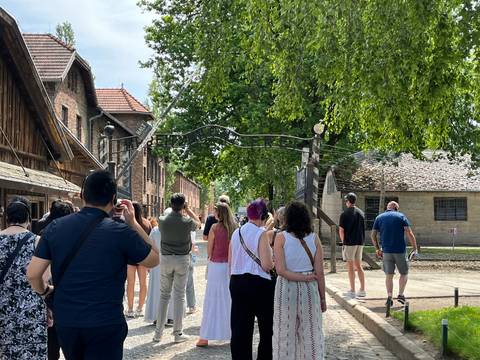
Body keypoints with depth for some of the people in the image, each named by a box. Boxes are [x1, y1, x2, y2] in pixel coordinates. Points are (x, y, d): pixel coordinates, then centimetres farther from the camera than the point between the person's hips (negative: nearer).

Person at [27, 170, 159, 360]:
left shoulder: (55, 227, -3)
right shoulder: (121, 233, -12)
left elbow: (32, 274, -2)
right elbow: (154, 259, 3)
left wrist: (45, 290, 18)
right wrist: (133, 223, 5)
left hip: (65, 322, 4)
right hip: (105, 325, -4)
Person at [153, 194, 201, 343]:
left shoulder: (162, 220, -7)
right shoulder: (187, 222, -10)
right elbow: (198, 223, 13)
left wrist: (174, 209, 18)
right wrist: (188, 210, 13)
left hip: (166, 259, 2)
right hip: (182, 259, -2)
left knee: (164, 295, 10)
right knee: (179, 295, 3)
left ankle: (158, 333, 11)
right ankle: (178, 333, 6)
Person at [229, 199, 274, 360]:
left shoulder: (236, 233, 7)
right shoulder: (261, 233, -12)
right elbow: (267, 265, -16)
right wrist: (274, 261, 4)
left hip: (237, 282, 6)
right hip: (259, 284, -6)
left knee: (240, 329, 10)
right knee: (267, 329, 10)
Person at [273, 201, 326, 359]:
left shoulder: (281, 237, -7)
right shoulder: (314, 238, -3)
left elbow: (280, 270, -16)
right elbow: (319, 272, -3)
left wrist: (301, 278, -8)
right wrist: (323, 298, 5)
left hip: (286, 287, -1)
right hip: (309, 288, 1)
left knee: (285, 332, 11)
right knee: (310, 333, 11)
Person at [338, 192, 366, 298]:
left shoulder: (345, 214, -9)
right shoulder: (361, 213, 8)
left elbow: (341, 231, -10)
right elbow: (363, 228, 13)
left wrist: (343, 241, 5)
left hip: (349, 242, -6)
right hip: (360, 242, 6)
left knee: (350, 266, 0)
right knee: (358, 266, 13)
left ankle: (352, 291, 1)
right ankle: (362, 290, 13)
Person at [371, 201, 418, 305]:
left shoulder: (379, 218, 10)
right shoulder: (401, 216, 3)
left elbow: (373, 235, 5)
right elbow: (409, 234, -7)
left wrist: (378, 249, 15)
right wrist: (415, 249, -3)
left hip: (386, 251, 2)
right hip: (400, 250, -2)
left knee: (389, 275, 8)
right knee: (404, 273, 14)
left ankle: (389, 297, 1)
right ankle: (401, 294, 3)